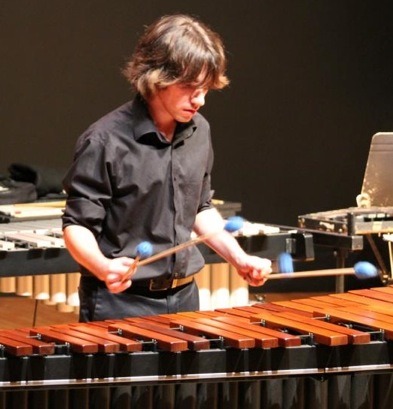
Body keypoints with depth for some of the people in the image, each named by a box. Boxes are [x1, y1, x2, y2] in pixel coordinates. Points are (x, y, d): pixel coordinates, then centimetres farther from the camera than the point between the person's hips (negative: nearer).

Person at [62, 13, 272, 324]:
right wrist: (103, 267, -31)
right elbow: (77, 225, -12)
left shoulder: (199, 132, 4)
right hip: (120, 301, -6)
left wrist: (238, 258, 6)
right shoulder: (106, 141, -16)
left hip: (183, 297, 6)